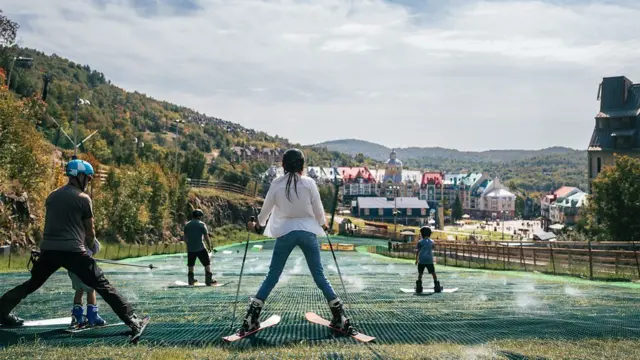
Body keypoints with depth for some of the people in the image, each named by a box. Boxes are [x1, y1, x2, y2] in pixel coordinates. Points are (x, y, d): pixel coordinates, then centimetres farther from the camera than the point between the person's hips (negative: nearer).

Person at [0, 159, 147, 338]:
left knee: (32, 284, 24)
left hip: (48, 249, 6)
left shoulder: (52, 196, 16)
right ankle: (132, 321, -10)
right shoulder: (83, 198, -1)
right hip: (73, 251, -6)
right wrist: (91, 247, 27)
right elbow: (90, 231, 6)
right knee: (102, 285, -6)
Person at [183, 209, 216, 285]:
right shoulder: (202, 224, -6)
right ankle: (209, 280, 0)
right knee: (207, 263, 4)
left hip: (190, 248, 4)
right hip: (200, 248, -4)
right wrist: (209, 246, 2)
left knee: (191, 265, 16)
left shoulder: (187, 225, 8)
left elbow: (185, 238, 12)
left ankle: (191, 279, 21)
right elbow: (206, 236, -8)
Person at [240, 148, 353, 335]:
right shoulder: (309, 182, -3)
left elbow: (266, 208, 9)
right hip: (307, 231, -1)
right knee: (319, 276, 4)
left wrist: (257, 225, 29)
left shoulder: (277, 183, 0)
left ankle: (251, 319, 2)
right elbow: (318, 208, 4)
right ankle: (340, 318, 1)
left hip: (285, 231, 1)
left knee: (272, 276, 6)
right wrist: (323, 224, 25)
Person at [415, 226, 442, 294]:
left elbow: (417, 251, -2)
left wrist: (416, 259, 7)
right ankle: (437, 287, 9)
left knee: (420, 273, 6)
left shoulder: (420, 242, -2)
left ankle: (419, 288, 2)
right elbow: (433, 247, 23)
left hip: (421, 260, -1)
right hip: (429, 260, 1)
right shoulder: (431, 242, 5)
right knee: (433, 273, 8)